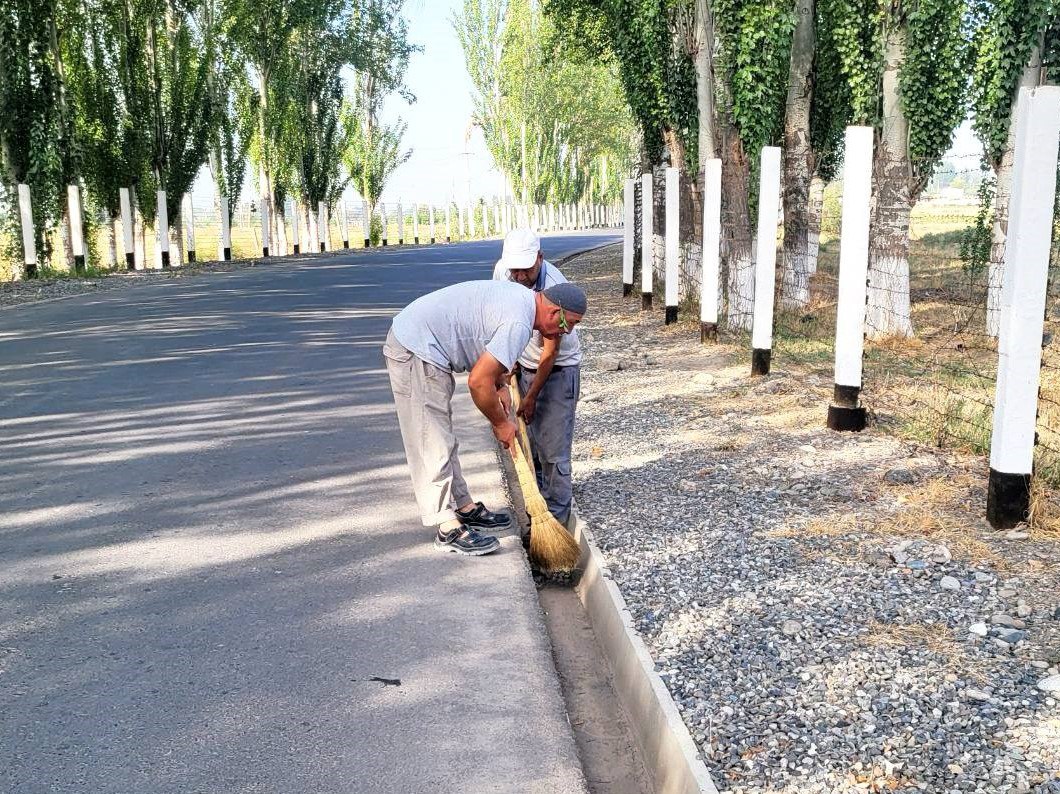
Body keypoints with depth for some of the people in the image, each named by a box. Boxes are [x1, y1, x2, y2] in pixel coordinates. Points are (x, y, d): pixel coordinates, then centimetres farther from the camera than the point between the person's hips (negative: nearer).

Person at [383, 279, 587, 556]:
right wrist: (500, 424, -8)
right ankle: (449, 529, -4)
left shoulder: (522, 296, 9)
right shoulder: (518, 323, -22)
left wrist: (501, 385, 11)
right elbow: (478, 382, -23)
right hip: (414, 352, -11)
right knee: (433, 444, -8)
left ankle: (464, 507, 26)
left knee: (443, 439, 16)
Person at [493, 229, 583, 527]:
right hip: (525, 367, 6)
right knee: (528, 441, 8)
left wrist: (531, 397, -17)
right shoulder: (502, 270, -9)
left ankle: (556, 517, 0)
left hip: (558, 370, -6)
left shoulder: (554, 288, -28)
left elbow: (550, 351, -22)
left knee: (553, 446, -8)